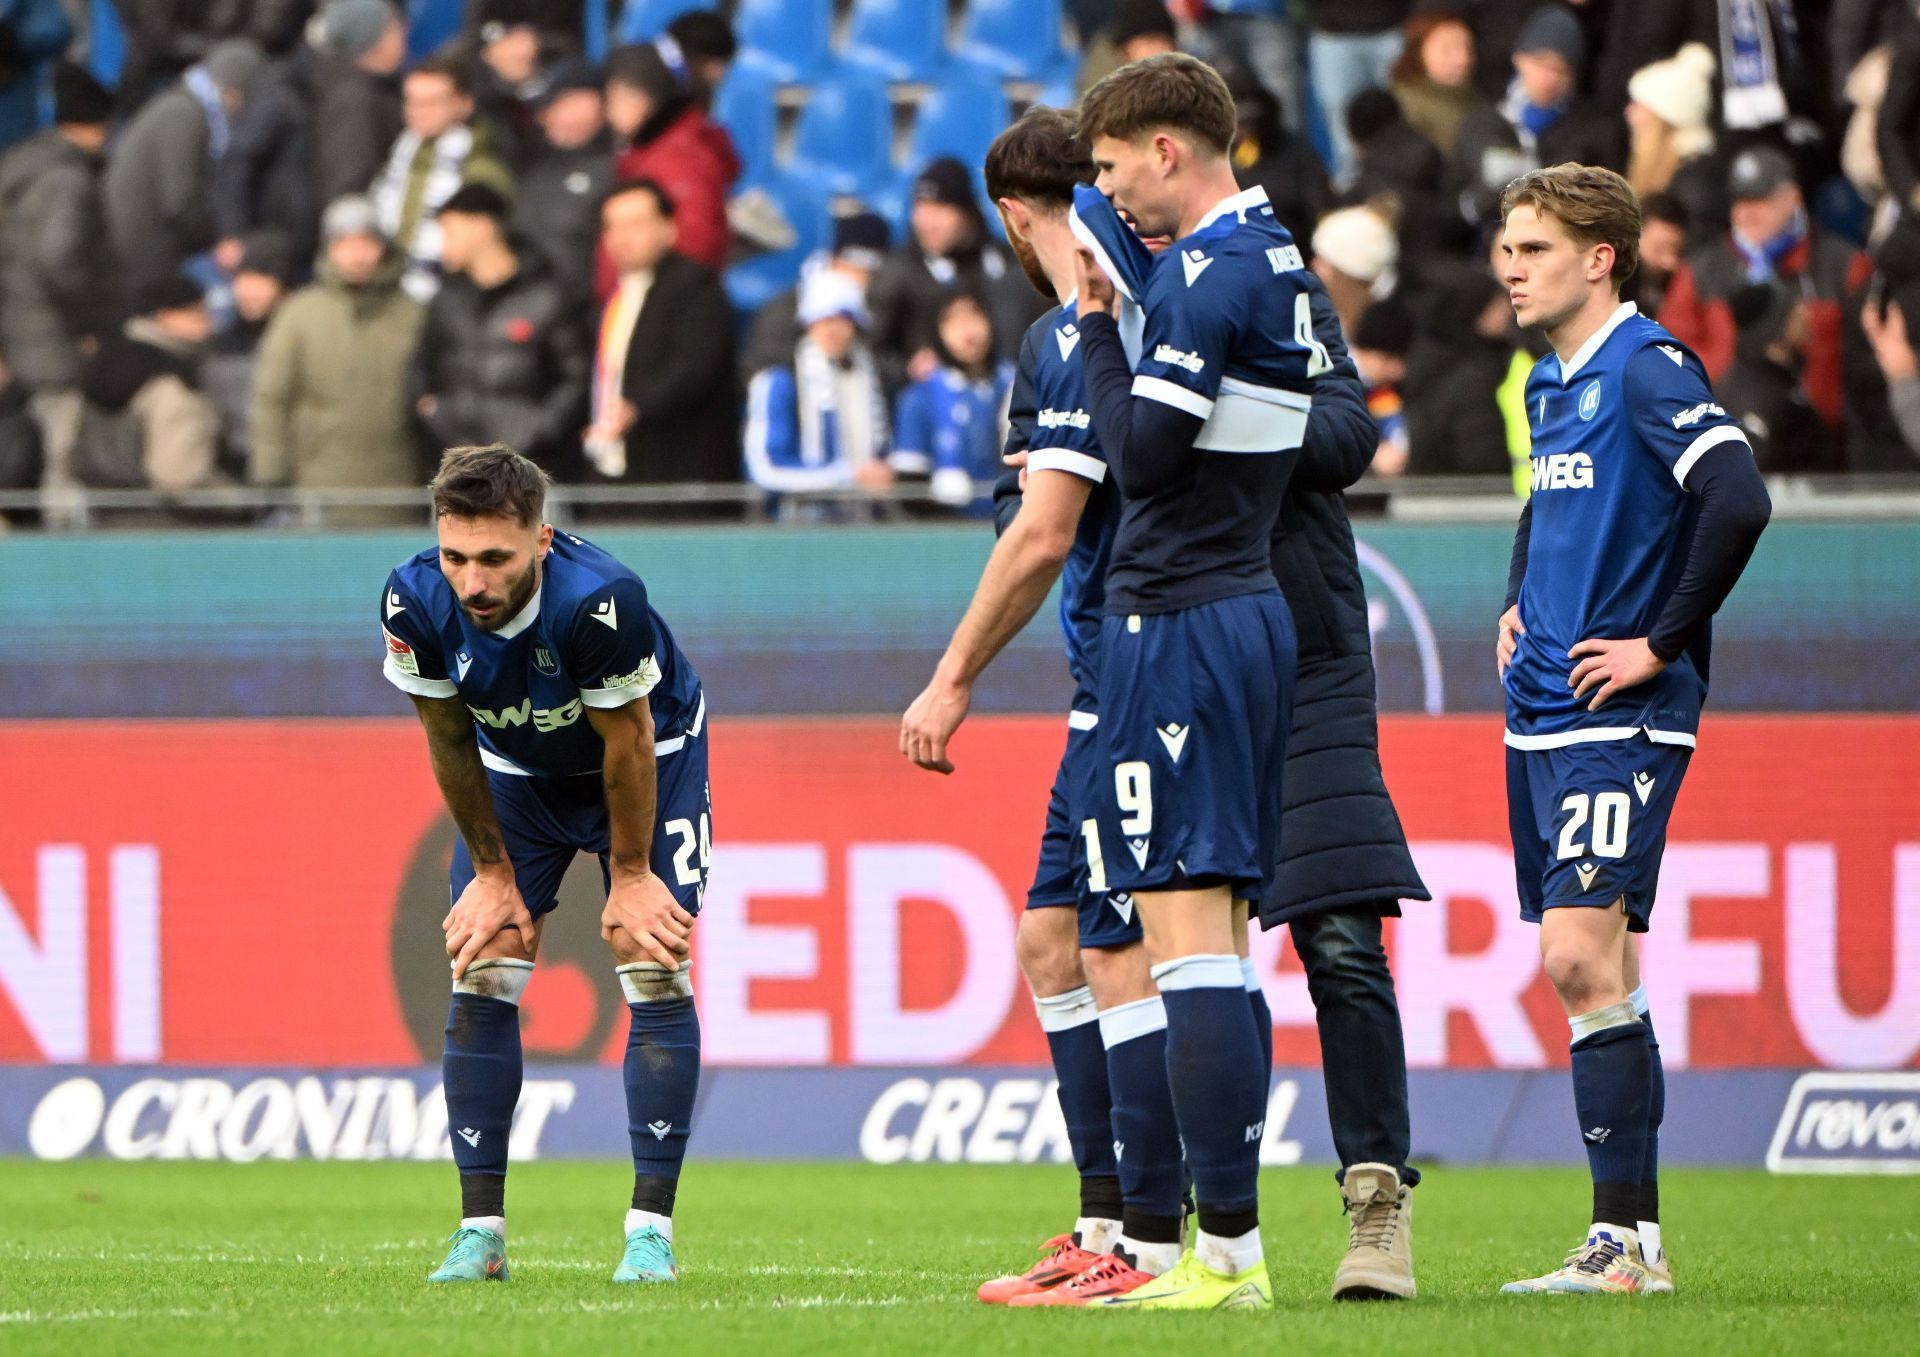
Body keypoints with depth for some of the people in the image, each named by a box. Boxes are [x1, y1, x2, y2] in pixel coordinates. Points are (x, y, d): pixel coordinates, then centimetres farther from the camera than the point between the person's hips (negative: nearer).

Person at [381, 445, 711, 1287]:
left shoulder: (598, 600, -41)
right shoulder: (415, 602, -30)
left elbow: (627, 742, -25)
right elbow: (451, 743, -12)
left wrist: (629, 876, -14)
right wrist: (493, 871, -5)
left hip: (650, 757, -3)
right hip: (518, 771, 3)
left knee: (655, 971, -13)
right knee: (481, 978, -6)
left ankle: (650, 1229, -10)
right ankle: (481, 1231, -1)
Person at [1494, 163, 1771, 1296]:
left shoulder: (1649, 371, -13)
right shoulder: (1551, 383, 15)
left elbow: (1739, 502, -26)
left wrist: (1661, 645, -19)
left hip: (1623, 715, -9)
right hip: (1544, 711, 9)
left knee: (1584, 955, -16)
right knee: (1590, 967, 8)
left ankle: (1629, 1238, -14)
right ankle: (1627, 1239, 11)